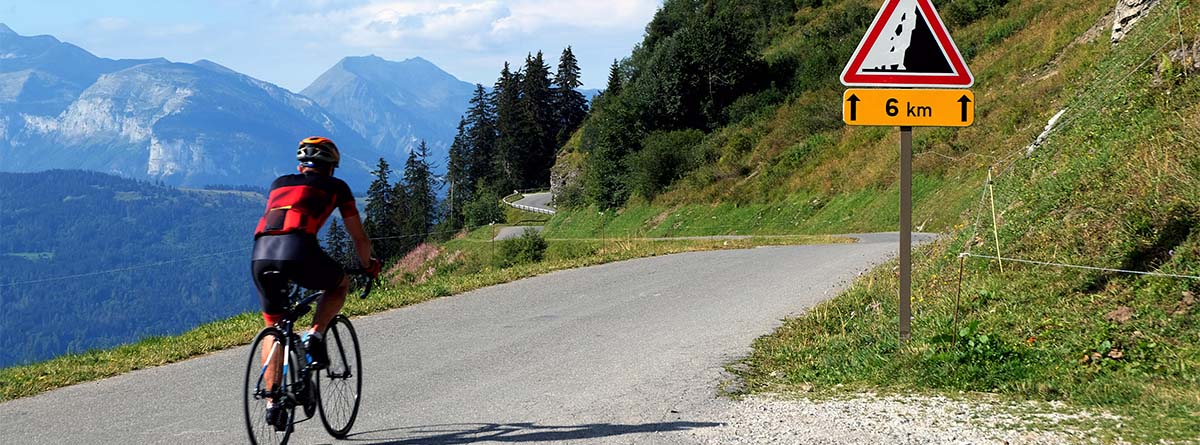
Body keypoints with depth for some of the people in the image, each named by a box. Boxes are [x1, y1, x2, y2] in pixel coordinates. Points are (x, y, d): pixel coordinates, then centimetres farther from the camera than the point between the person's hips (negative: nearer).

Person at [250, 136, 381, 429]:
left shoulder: (280, 183, 33)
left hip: (261, 254, 4)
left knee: (273, 328, 21)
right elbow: (360, 239, 27)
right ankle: (315, 336, 6)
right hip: (298, 250, -4)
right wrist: (368, 267, 46)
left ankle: (273, 402, 13)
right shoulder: (335, 187, 23)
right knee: (340, 285, 28)